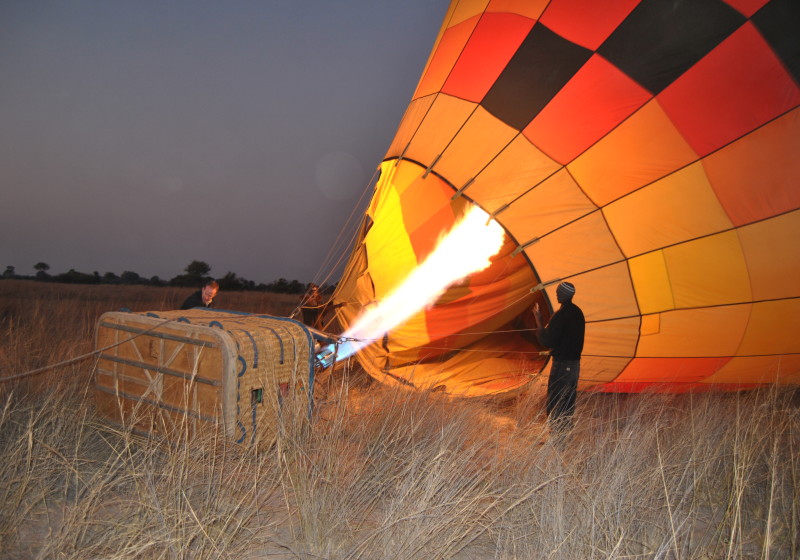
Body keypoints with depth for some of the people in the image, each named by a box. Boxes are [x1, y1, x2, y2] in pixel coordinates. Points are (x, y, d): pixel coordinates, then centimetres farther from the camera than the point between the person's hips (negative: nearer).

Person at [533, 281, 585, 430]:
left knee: (555, 402, -1)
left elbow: (547, 341, -18)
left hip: (562, 363, -9)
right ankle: (567, 428, 24)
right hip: (575, 362, 9)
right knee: (569, 399, 16)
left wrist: (538, 320, -13)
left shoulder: (560, 315, -19)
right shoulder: (578, 312, 8)